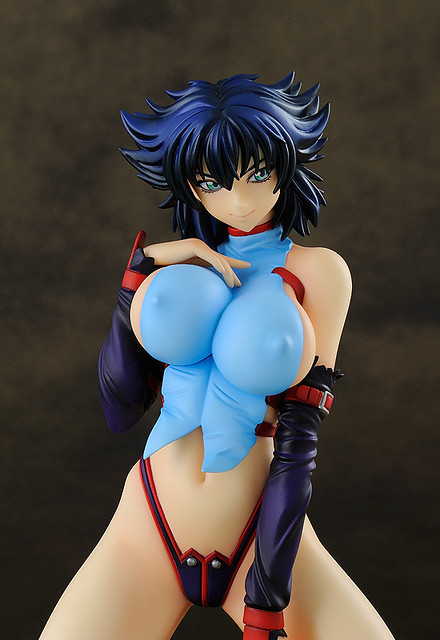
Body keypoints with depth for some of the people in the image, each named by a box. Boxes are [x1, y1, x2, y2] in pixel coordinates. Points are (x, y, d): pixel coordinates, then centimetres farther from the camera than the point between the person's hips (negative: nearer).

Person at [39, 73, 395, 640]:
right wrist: (141, 274, -8)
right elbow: (119, 410, -1)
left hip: (266, 530, -1)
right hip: (150, 531, 1)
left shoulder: (316, 270, 1)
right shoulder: (177, 262, 9)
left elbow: (300, 434, -6)